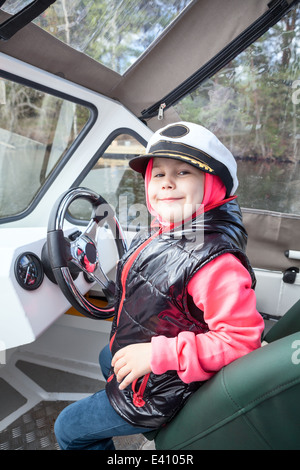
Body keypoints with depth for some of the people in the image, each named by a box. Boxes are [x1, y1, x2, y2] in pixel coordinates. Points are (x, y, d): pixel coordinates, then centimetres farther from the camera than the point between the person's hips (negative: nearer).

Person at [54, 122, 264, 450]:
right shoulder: (158, 235, -8)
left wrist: (158, 354, -36)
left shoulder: (215, 263, -37)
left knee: (68, 430, 10)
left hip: (158, 392, -8)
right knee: (106, 357, 40)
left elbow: (241, 339, -35)